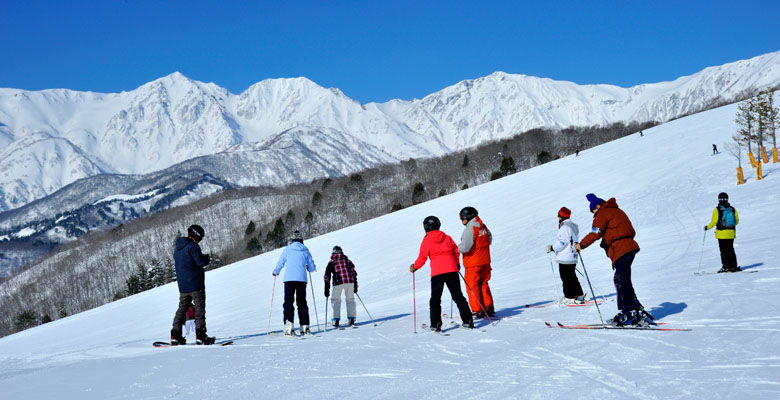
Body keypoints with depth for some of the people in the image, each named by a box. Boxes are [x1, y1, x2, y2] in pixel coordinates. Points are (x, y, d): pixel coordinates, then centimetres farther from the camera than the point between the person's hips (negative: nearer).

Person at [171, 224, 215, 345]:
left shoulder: (177, 247, 14)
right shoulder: (193, 246, -13)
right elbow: (200, 262, -20)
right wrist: (207, 257, 2)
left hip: (182, 285, 8)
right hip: (195, 283, -8)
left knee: (182, 308, 12)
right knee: (199, 308, -4)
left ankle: (175, 335, 9)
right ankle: (200, 335, -8)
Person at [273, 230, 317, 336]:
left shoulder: (287, 249, 2)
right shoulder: (305, 251, 8)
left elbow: (280, 263, 8)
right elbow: (312, 268, 12)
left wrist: (275, 272, 27)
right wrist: (309, 268, 36)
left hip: (289, 279, -2)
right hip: (302, 279, 2)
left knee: (288, 302, -3)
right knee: (302, 302, 12)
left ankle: (289, 326, -17)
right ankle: (305, 327, 12)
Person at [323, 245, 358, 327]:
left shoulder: (331, 262, 18)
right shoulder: (347, 260, 22)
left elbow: (327, 276, 14)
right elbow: (354, 273, 21)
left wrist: (327, 290, 17)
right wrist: (355, 286, 25)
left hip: (338, 281, -1)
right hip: (349, 280, 2)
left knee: (336, 300, 14)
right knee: (350, 299, 15)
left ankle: (336, 320, 7)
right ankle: (351, 319, 6)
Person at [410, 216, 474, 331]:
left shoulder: (426, 241, 0)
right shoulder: (447, 237, 11)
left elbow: (422, 258, -1)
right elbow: (456, 251, 15)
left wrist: (414, 267, 16)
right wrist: (457, 264, 31)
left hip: (437, 272, -3)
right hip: (452, 270, 4)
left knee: (435, 299, 6)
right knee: (458, 296, 9)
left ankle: (435, 324, -1)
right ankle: (467, 321, 4)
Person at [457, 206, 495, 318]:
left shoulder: (469, 229, -19)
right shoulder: (483, 226, 6)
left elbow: (465, 247, -25)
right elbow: (489, 240, 19)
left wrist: (456, 248, -7)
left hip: (473, 263, -8)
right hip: (485, 261, 8)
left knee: (472, 286, 3)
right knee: (483, 284, 17)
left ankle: (478, 311, 3)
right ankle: (489, 308, 18)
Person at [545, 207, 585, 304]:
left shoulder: (564, 228, -16)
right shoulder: (573, 226, 14)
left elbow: (562, 242, -21)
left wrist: (552, 247, -11)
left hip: (565, 259, -9)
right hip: (573, 257, 10)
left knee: (566, 279, -4)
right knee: (572, 277, 16)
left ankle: (569, 298, -3)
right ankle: (579, 296, 18)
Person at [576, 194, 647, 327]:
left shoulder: (602, 214, -3)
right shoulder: (617, 211, 26)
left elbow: (595, 234, -15)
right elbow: (631, 232, 29)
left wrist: (581, 245, -10)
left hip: (621, 250, -10)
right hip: (630, 247, 10)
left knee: (623, 282, -11)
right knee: (620, 281, 13)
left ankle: (632, 313, -15)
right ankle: (624, 311, 13)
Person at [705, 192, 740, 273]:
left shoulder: (717, 209, -10)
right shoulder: (732, 209, 3)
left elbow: (714, 221, -12)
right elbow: (736, 221, 8)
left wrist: (708, 227, 5)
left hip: (722, 234, -4)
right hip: (731, 233, 4)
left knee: (724, 251, 1)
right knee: (731, 250, 13)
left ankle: (726, 267, -2)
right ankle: (734, 267, 11)